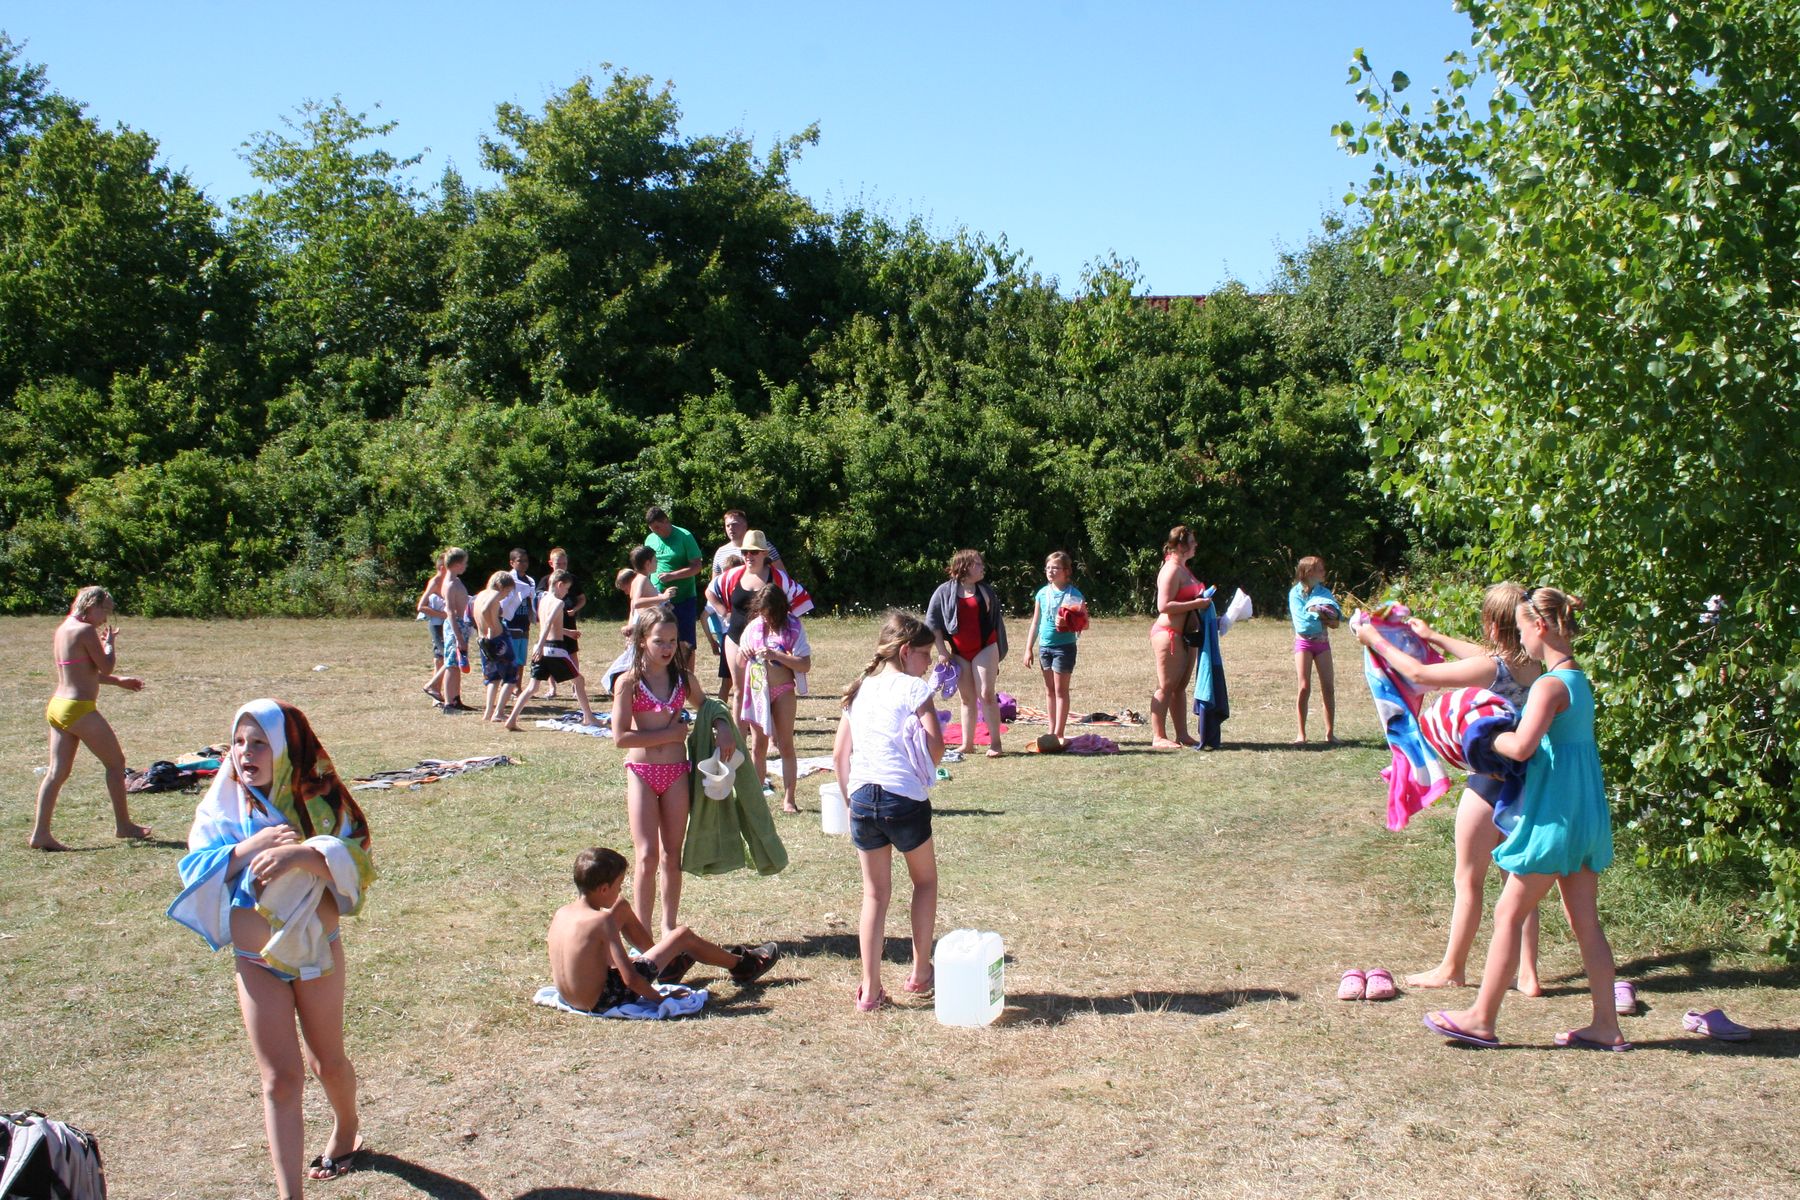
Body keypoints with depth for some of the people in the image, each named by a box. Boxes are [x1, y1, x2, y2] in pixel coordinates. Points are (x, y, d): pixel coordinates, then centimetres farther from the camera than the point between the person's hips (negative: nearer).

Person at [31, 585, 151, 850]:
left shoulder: (63, 629, 16)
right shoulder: (86, 630, -13)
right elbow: (105, 667, -10)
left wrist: (119, 681, 31)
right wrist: (109, 641, 6)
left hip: (58, 706, 9)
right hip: (79, 709, -9)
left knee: (57, 772, 7)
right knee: (116, 762, 6)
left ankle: (40, 833, 3)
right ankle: (124, 825, 15)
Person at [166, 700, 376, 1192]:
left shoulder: (321, 800, -8)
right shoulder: (226, 805, -4)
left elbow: (358, 859, -18)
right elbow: (196, 868, -11)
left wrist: (301, 854, -34)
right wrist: (250, 847, -26)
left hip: (319, 952, 0)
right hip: (257, 963, 0)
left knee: (328, 1062, 17)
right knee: (280, 1078, 0)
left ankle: (346, 1128, 46)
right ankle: (288, 1191, 5)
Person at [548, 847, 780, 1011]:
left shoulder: (561, 913, -2)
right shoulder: (602, 921, -23)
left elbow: (555, 971, 10)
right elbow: (630, 978, -24)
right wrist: (659, 999, -10)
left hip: (567, 997, 8)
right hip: (605, 1000, -8)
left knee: (622, 907, 18)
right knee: (683, 935, 2)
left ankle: (670, 965, 40)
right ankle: (742, 965, 28)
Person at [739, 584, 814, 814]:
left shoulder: (793, 627, -7)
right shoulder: (753, 627, 5)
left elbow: (805, 665, -14)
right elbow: (740, 664, 16)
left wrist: (776, 655, -23)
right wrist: (743, 654, -8)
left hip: (783, 691, -3)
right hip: (757, 691, 3)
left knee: (786, 745, 1)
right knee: (758, 745, 8)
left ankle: (789, 798, 4)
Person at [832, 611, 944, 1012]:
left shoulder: (860, 690, 14)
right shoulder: (915, 689, -4)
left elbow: (840, 754, 13)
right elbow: (935, 745, -14)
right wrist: (925, 773, 7)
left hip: (862, 798, 5)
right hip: (904, 799, -5)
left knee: (875, 894, 14)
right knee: (925, 880, 19)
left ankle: (870, 990, 12)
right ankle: (921, 972, 24)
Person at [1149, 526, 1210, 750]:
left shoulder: (1183, 569, 18)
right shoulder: (1171, 570, -15)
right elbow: (1163, 606, -23)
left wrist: (1202, 600, 15)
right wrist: (1196, 604, -21)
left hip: (1185, 635, 10)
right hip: (1169, 634, -10)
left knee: (1180, 686, 12)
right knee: (1166, 687, -7)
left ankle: (1182, 735, 18)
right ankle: (1158, 737, -5)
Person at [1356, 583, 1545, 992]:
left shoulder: (1492, 669, -21)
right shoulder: (1532, 665, 1)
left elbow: (1418, 674, -15)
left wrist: (1377, 640, -2)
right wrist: (1435, 637, 34)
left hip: (1492, 781, -7)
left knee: (1469, 881, 7)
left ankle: (1452, 969, 19)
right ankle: (1528, 975, 17)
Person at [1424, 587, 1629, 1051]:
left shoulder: (1550, 684, -18)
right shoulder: (1578, 678, 12)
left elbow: (1521, 747, -28)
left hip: (1556, 816, -9)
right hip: (1586, 815, 9)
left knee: (1508, 914, 1)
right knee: (1585, 922, 12)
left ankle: (1482, 1019, 8)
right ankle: (1606, 1026, 17)